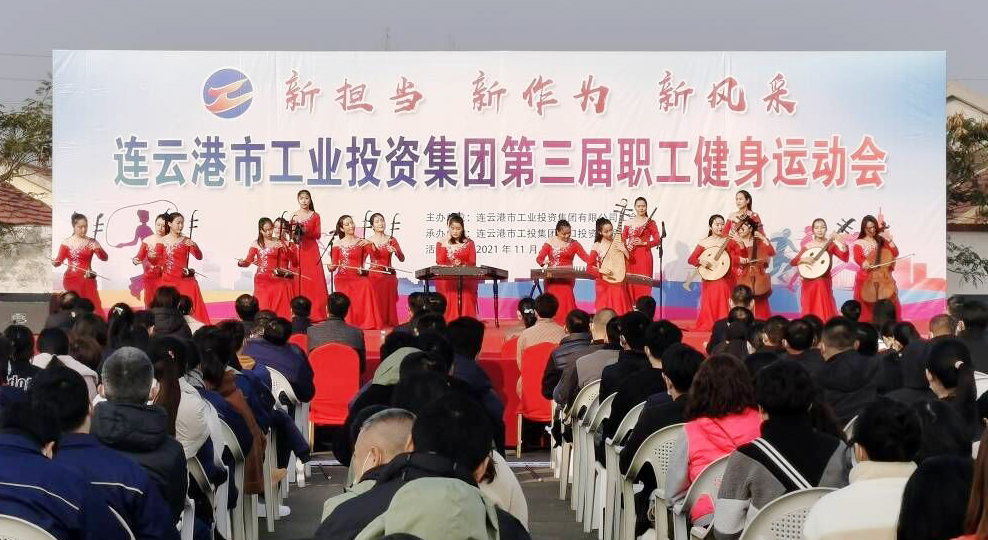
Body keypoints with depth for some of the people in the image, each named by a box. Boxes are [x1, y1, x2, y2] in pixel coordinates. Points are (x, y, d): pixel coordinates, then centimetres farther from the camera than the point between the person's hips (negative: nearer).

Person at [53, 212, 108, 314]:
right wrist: (55, 263, -25)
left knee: (96, 307, -11)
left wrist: (97, 249, -23)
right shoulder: (67, 242, 2)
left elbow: (105, 258, -3)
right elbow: (59, 260, -3)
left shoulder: (92, 242, 6)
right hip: (71, 279, -1)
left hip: (88, 279, 1)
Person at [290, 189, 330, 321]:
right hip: (298, 251, 1)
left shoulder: (315, 216, 5)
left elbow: (318, 235, 0)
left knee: (314, 280, -6)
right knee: (299, 282, -3)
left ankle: (315, 314, -4)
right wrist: (295, 230, -14)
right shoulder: (294, 216, 9)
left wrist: (306, 231, -15)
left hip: (312, 251, -1)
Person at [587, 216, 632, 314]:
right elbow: (589, 267, -5)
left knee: (620, 312, -3)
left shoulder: (619, 244, 5)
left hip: (618, 283, 2)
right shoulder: (597, 247, -2)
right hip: (603, 284, -2)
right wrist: (601, 272, -21)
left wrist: (624, 250, -11)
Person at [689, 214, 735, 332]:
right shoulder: (704, 242, 2)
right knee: (709, 304, -4)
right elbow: (691, 259, 1)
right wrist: (701, 262, -18)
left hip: (725, 279, 1)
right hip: (709, 279, -1)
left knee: (724, 304, -3)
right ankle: (706, 325, 5)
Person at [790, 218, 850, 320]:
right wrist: (803, 259, -18)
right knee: (810, 312, 4)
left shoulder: (831, 244, 1)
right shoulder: (807, 246, 2)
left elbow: (845, 258, -13)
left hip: (824, 282, -1)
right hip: (809, 282, 1)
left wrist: (839, 241, -21)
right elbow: (792, 262, 0)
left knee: (825, 310, -3)